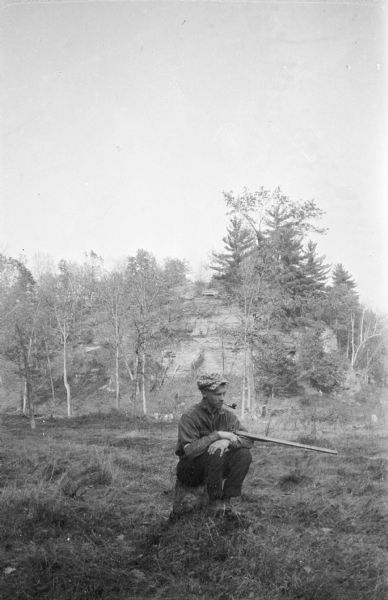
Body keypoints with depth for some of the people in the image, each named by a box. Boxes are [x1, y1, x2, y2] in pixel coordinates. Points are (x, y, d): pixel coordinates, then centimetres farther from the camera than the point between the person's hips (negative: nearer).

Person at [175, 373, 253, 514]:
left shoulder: (227, 415, -2)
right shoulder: (190, 417, -18)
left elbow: (248, 440, -10)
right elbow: (189, 450, -31)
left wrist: (227, 441, -31)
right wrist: (217, 435, -32)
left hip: (218, 467, 5)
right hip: (190, 472, -5)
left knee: (244, 454, -17)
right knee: (215, 453, -33)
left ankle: (227, 498, -7)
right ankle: (214, 501, -14)